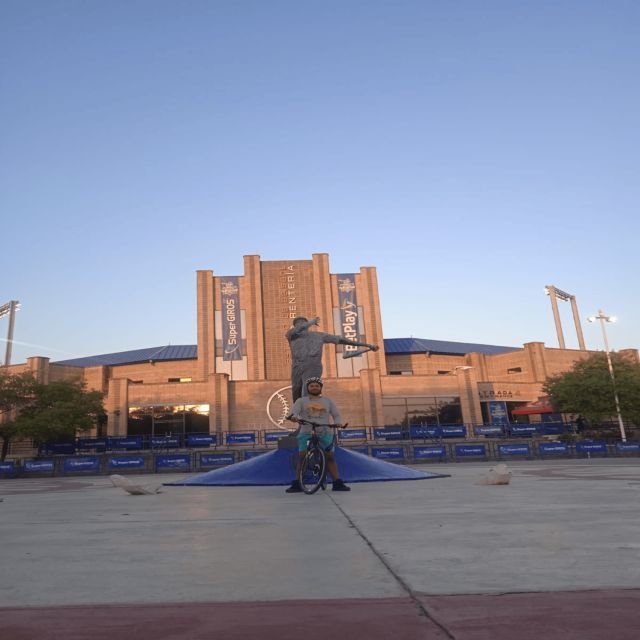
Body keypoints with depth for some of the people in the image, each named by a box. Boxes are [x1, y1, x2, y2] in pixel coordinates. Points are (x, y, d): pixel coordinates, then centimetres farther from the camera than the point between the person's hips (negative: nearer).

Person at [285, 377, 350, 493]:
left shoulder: (328, 401, 16)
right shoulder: (301, 401, 11)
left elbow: (336, 414, 10)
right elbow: (294, 411, -5)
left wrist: (338, 422, -13)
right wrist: (293, 417, -30)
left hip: (325, 434, 1)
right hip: (306, 433, -1)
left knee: (330, 457, -3)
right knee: (302, 457, -9)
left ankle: (337, 483, -1)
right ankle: (297, 484, -3)